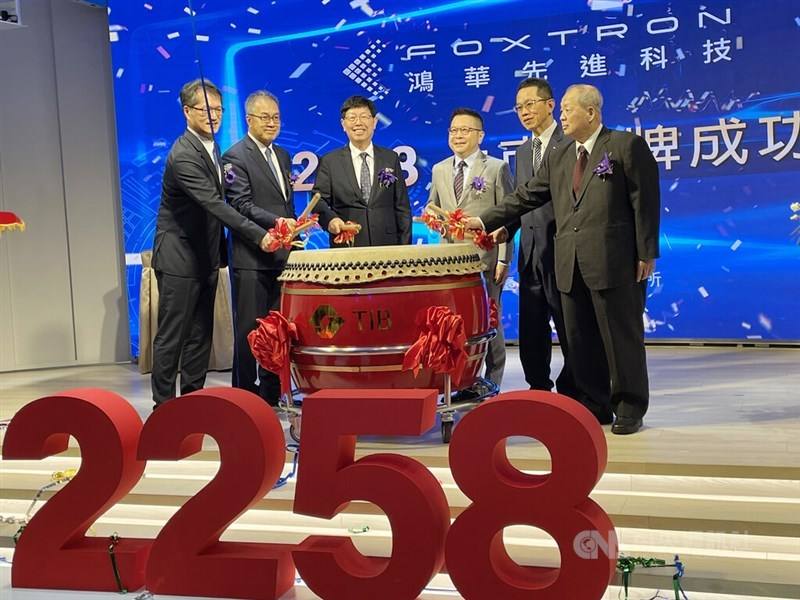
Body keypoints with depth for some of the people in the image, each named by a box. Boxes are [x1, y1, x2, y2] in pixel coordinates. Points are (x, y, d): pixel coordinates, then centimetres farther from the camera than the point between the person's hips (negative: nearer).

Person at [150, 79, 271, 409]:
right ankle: (163, 404, 11)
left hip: (205, 258, 9)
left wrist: (220, 252, 16)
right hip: (179, 258, -9)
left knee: (200, 334, 13)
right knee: (172, 336, 0)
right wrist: (259, 236, -35)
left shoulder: (211, 148, 11)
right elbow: (215, 204, -29)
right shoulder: (184, 155, -19)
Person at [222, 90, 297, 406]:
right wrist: (276, 223, -28)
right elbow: (241, 205, -16)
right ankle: (245, 393, 11)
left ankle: (272, 392, 22)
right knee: (249, 330, 0)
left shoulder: (282, 156, 18)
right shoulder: (236, 156, -6)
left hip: (281, 256, 7)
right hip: (251, 258, -7)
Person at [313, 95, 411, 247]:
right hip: (346, 248, -1)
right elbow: (319, 199, -1)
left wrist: (405, 248, 1)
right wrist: (330, 219, -23)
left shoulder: (391, 159, 10)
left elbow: (401, 207, 8)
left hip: (386, 245, 2)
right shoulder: (330, 162, 5)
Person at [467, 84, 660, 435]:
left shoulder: (627, 146, 0)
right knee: (581, 339, 10)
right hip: (570, 265, 6)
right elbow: (527, 197, 17)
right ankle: (596, 405, 23)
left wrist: (646, 253, -9)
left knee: (622, 336, 1)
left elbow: (645, 202, -4)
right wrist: (486, 220, 10)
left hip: (614, 261, -6)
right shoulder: (558, 158, 18)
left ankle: (630, 409, 14)